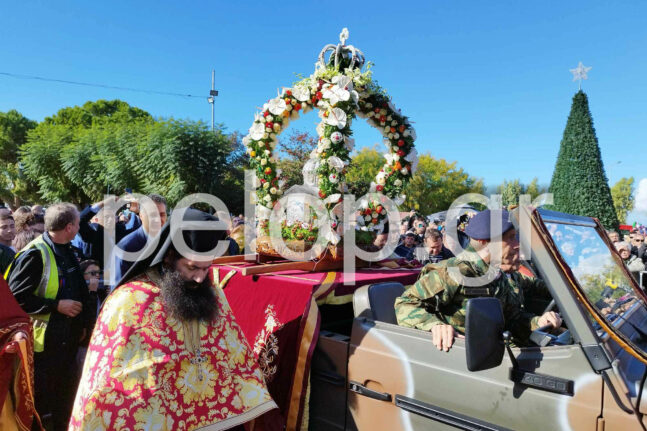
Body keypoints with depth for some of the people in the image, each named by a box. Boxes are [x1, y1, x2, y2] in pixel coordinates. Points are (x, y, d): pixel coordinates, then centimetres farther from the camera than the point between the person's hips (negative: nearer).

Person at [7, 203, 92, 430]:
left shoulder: (68, 252, 10)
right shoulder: (35, 254, -18)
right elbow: (17, 297, -22)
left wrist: (82, 323, 15)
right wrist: (57, 306, -20)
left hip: (68, 340, 8)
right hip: (43, 342, -8)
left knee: (63, 403, 20)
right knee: (38, 403, 6)